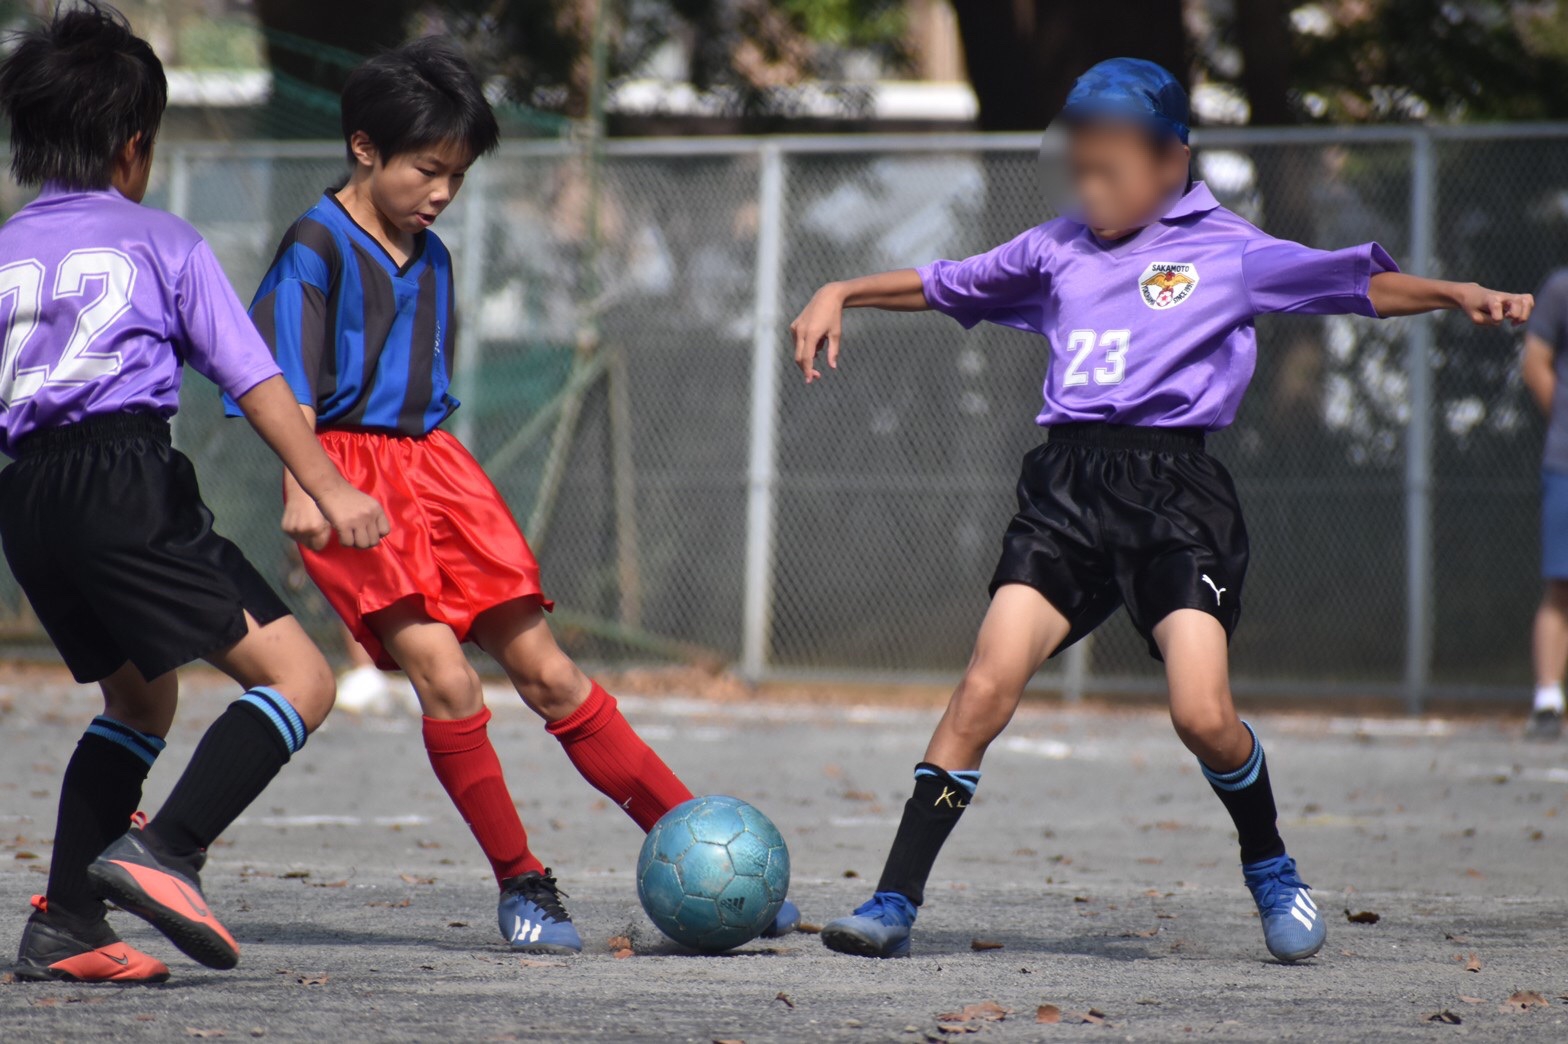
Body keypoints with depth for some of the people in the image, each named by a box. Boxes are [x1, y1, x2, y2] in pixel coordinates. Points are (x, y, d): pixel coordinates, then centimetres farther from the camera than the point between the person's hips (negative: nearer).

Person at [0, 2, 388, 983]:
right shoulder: (161, 240, 7)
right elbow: (253, 376, 0)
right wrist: (330, 489, -2)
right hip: (127, 478, -7)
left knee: (139, 698, 25)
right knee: (299, 679, -7)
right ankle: (164, 849, -26)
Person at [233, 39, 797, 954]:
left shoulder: (431, 258, 16)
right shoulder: (318, 247, -6)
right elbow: (289, 379, -13)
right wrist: (303, 488, -23)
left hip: (434, 465, 7)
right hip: (352, 472, -6)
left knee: (546, 671, 4)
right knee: (444, 676, -19)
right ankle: (521, 886, -9)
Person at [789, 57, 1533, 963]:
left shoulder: (1227, 252, 5)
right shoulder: (1056, 251, 18)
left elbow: (1363, 286, 0)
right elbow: (944, 287, 31)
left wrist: (1462, 295, -15)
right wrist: (842, 295, 21)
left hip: (1176, 488, -3)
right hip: (1066, 487, 3)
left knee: (1203, 713, -16)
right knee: (987, 688, -12)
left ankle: (1271, 870, 14)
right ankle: (895, 903, -11)